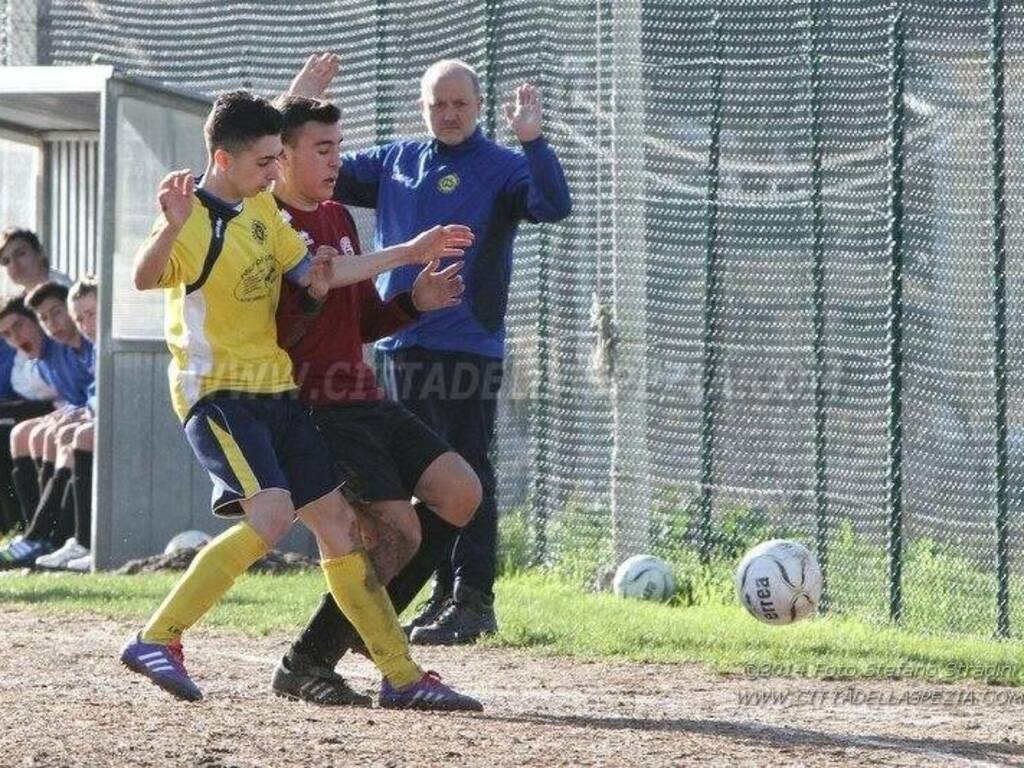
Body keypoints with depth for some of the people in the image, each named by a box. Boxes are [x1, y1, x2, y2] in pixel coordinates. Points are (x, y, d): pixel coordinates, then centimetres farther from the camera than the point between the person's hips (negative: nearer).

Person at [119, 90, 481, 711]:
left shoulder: (261, 207, 12)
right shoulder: (196, 222, -16)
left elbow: (312, 274, 22)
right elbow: (145, 278, -36)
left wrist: (409, 253, 23)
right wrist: (171, 226, -56)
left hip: (275, 391, 9)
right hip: (218, 390, -9)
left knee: (339, 523, 7)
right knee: (272, 514, -27)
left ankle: (401, 676, 12)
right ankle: (157, 641, -20)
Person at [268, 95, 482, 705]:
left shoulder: (339, 219, 18)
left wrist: (414, 303, 6)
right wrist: (311, 294, -32)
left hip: (365, 401, 9)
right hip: (316, 407, -9)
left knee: (460, 494, 0)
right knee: (399, 532, -15)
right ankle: (306, 663, -2)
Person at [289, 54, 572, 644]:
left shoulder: (501, 169, -2)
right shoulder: (395, 162, 14)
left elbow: (554, 206, -18)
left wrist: (533, 141, -31)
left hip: (468, 346, -6)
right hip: (404, 346, 6)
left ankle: (475, 601, -4)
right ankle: (446, 594, 18)